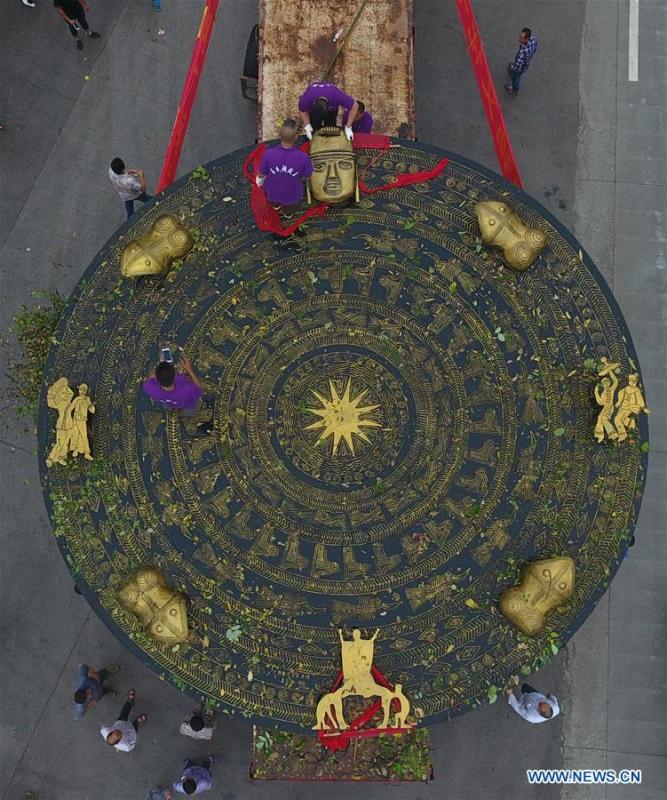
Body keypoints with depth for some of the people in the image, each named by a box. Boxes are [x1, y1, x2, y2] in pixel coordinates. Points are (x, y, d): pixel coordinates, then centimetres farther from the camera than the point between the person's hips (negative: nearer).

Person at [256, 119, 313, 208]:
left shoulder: (268, 154, -31)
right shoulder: (303, 158, -34)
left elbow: (261, 175, -12)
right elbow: (307, 176, -12)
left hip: (271, 195, 0)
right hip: (293, 198, 0)